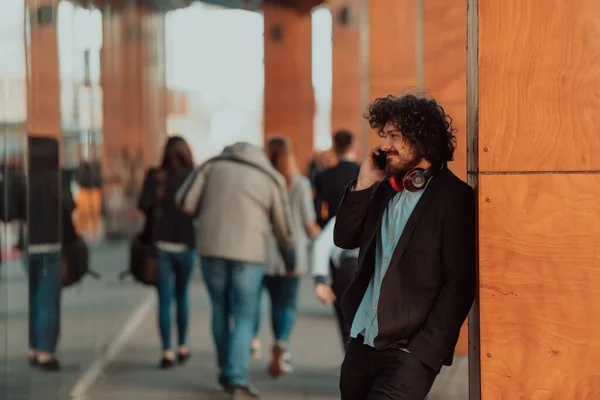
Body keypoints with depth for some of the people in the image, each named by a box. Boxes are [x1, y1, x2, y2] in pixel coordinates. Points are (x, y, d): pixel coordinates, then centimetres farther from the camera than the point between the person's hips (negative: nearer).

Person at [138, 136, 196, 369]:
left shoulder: (155, 176, -4)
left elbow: (144, 205, -13)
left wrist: (158, 215, 7)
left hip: (161, 244, -1)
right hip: (185, 245, 1)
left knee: (164, 300, 4)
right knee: (181, 296, 18)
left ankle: (167, 353, 0)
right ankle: (182, 348, 22)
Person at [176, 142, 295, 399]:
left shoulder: (214, 164, 9)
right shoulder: (272, 178, 6)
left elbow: (185, 201, 2)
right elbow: (283, 228, 9)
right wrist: (290, 262, 24)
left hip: (211, 249, 2)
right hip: (248, 253, -2)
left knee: (221, 311, 18)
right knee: (244, 318, 4)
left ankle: (227, 371, 26)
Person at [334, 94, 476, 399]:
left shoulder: (455, 199, -10)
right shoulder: (384, 187, 10)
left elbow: (460, 284, -13)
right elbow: (344, 239, 10)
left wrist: (423, 350, -16)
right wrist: (363, 185, -2)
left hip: (408, 350, -6)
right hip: (361, 341, 6)